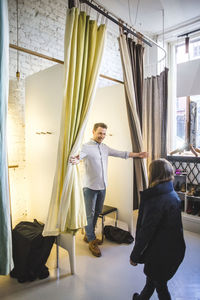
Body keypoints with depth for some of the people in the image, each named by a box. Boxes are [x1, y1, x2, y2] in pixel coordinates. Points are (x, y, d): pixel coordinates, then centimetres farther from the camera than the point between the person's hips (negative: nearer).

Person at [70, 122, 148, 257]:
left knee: (97, 212, 17)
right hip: (90, 187, -7)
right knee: (90, 214, 3)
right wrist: (76, 159, -59)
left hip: (102, 186, 7)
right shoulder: (86, 147, -14)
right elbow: (80, 154, -35)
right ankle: (92, 241, 20)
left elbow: (120, 153, 15)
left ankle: (88, 235, 36)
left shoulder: (105, 147, 9)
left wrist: (137, 154, 15)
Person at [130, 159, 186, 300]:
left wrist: (134, 255, -13)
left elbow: (145, 231, -25)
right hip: (174, 249, 7)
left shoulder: (156, 200, -29)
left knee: (160, 284, 17)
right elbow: (171, 224, 6)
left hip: (160, 253, -7)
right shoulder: (173, 194, -4)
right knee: (151, 277, 27)